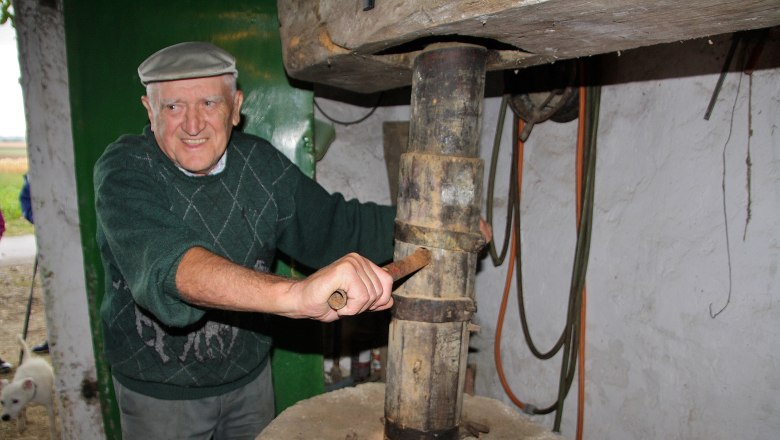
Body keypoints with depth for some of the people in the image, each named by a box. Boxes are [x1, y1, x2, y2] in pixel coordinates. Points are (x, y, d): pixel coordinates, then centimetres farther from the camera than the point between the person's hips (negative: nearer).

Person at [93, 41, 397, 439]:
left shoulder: (260, 163, -8)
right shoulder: (123, 171, -22)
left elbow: (337, 225, -2)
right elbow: (163, 263, -40)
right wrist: (295, 295, -57)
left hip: (250, 375, 4)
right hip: (158, 390, -3)